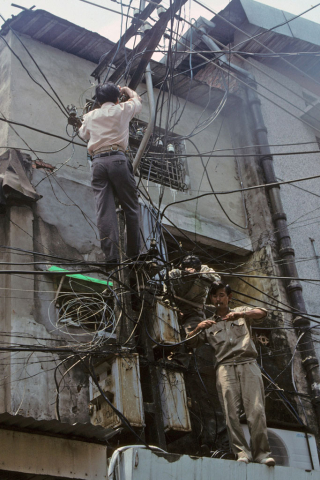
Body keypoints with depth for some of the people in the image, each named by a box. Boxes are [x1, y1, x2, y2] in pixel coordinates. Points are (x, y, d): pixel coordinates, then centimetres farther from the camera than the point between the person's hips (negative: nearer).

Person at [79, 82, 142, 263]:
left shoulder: (90, 116, 19)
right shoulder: (122, 109, 13)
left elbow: (83, 134, 39)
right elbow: (137, 100, 34)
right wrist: (126, 89, 53)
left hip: (98, 162, 3)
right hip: (117, 159, -2)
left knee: (104, 209, -4)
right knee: (131, 206, 6)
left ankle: (111, 255, -10)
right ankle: (134, 252, 7)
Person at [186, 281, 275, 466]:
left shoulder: (242, 312, 21)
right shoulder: (209, 324, 24)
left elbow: (262, 313, 1)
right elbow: (191, 343, 15)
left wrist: (240, 314, -18)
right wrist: (198, 328, -8)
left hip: (248, 365, -1)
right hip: (226, 368, 1)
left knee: (256, 411, -12)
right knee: (231, 413, -10)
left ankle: (261, 453, -7)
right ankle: (242, 452, -7)